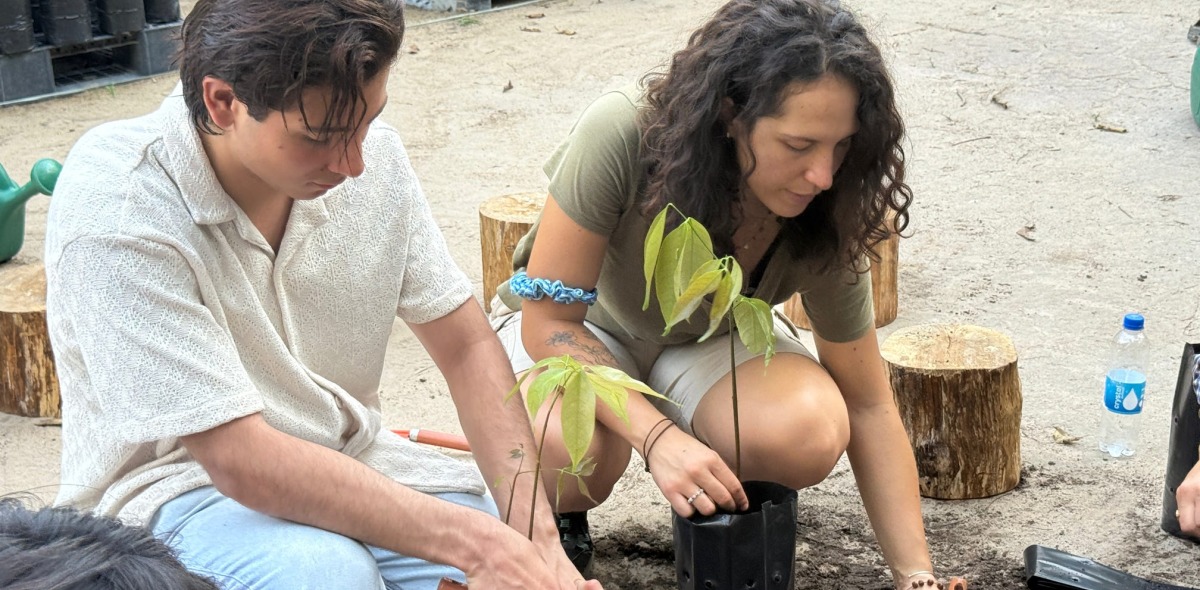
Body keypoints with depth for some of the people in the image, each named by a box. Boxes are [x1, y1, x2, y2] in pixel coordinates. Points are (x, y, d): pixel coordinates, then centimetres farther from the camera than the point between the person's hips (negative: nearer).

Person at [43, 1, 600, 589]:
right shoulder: (115, 210, -25)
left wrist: (538, 536, -15)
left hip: (345, 457, 4)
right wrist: (476, 542, -30)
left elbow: (467, 346, -2)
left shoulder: (372, 153, -8)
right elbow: (241, 462, -27)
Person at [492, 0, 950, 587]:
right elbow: (549, 322, -27)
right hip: (572, 327, -2)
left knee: (811, 434, -31)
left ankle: (738, 526, 6)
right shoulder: (622, 134, -36)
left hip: (709, 338, 2)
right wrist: (658, 436, -41)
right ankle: (558, 526, 1)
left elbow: (867, 407, -15)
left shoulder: (823, 219, -25)